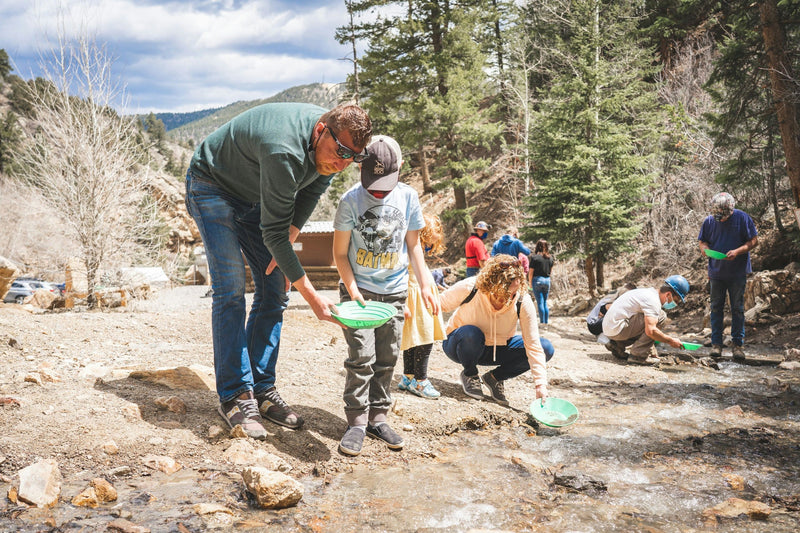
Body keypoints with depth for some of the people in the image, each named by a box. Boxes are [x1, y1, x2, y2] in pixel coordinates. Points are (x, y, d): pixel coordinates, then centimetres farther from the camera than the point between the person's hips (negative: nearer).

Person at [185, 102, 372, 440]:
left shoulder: (331, 147, -16)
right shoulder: (285, 152, -41)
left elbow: (312, 190, 3)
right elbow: (273, 231, -36)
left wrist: (287, 242, -8)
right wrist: (311, 295, -36)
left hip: (253, 197, 8)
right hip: (212, 187, -7)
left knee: (274, 290, -1)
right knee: (230, 291, -17)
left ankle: (261, 390, 4)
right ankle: (234, 396, -10)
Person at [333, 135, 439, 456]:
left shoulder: (408, 197, -3)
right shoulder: (351, 200, -12)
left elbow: (413, 245, 8)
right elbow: (340, 253, -6)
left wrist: (425, 285, 3)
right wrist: (353, 291, -16)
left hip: (394, 291, 3)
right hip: (359, 288, -3)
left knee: (387, 358, 7)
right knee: (361, 357, -8)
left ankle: (378, 416, 18)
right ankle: (357, 420, 3)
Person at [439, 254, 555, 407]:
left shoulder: (523, 302, -24)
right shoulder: (470, 288, -29)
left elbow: (533, 345, -24)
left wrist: (540, 384, -30)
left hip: (498, 348, 3)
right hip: (462, 346, -3)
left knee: (546, 348, -17)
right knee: (471, 333, -40)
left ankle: (495, 377, 0)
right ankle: (469, 375, -7)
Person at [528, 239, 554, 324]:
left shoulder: (535, 257, -9)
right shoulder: (550, 257, 5)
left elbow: (531, 271, -7)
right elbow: (550, 269, 14)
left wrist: (530, 282, 4)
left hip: (537, 279, -5)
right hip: (547, 280, 5)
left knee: (540, 302, -2)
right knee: (545, 302, 13)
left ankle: (542, 322, -3)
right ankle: (546, 322, 14)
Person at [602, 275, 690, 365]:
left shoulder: (651, 292, 15)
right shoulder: (653, 300, -16)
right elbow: (650, 331, -26)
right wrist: (671, 341, -12)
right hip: (616, 328, -10)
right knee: (661, 317, -13)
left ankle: (617, 345, 16)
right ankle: (638, 355, -12)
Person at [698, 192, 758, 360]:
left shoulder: (742, 218, -7)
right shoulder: (709, 221, 1)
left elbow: (754, 241, -4)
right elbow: (702, 241, 12)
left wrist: (737, 252, -19)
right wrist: (704, 248, -12)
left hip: (738, 272, -2)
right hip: (716, 272, 2)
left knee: (737, 308, 3)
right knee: (716, 307, 5)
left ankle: (738, 344, 10)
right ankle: (716, 343, 11)